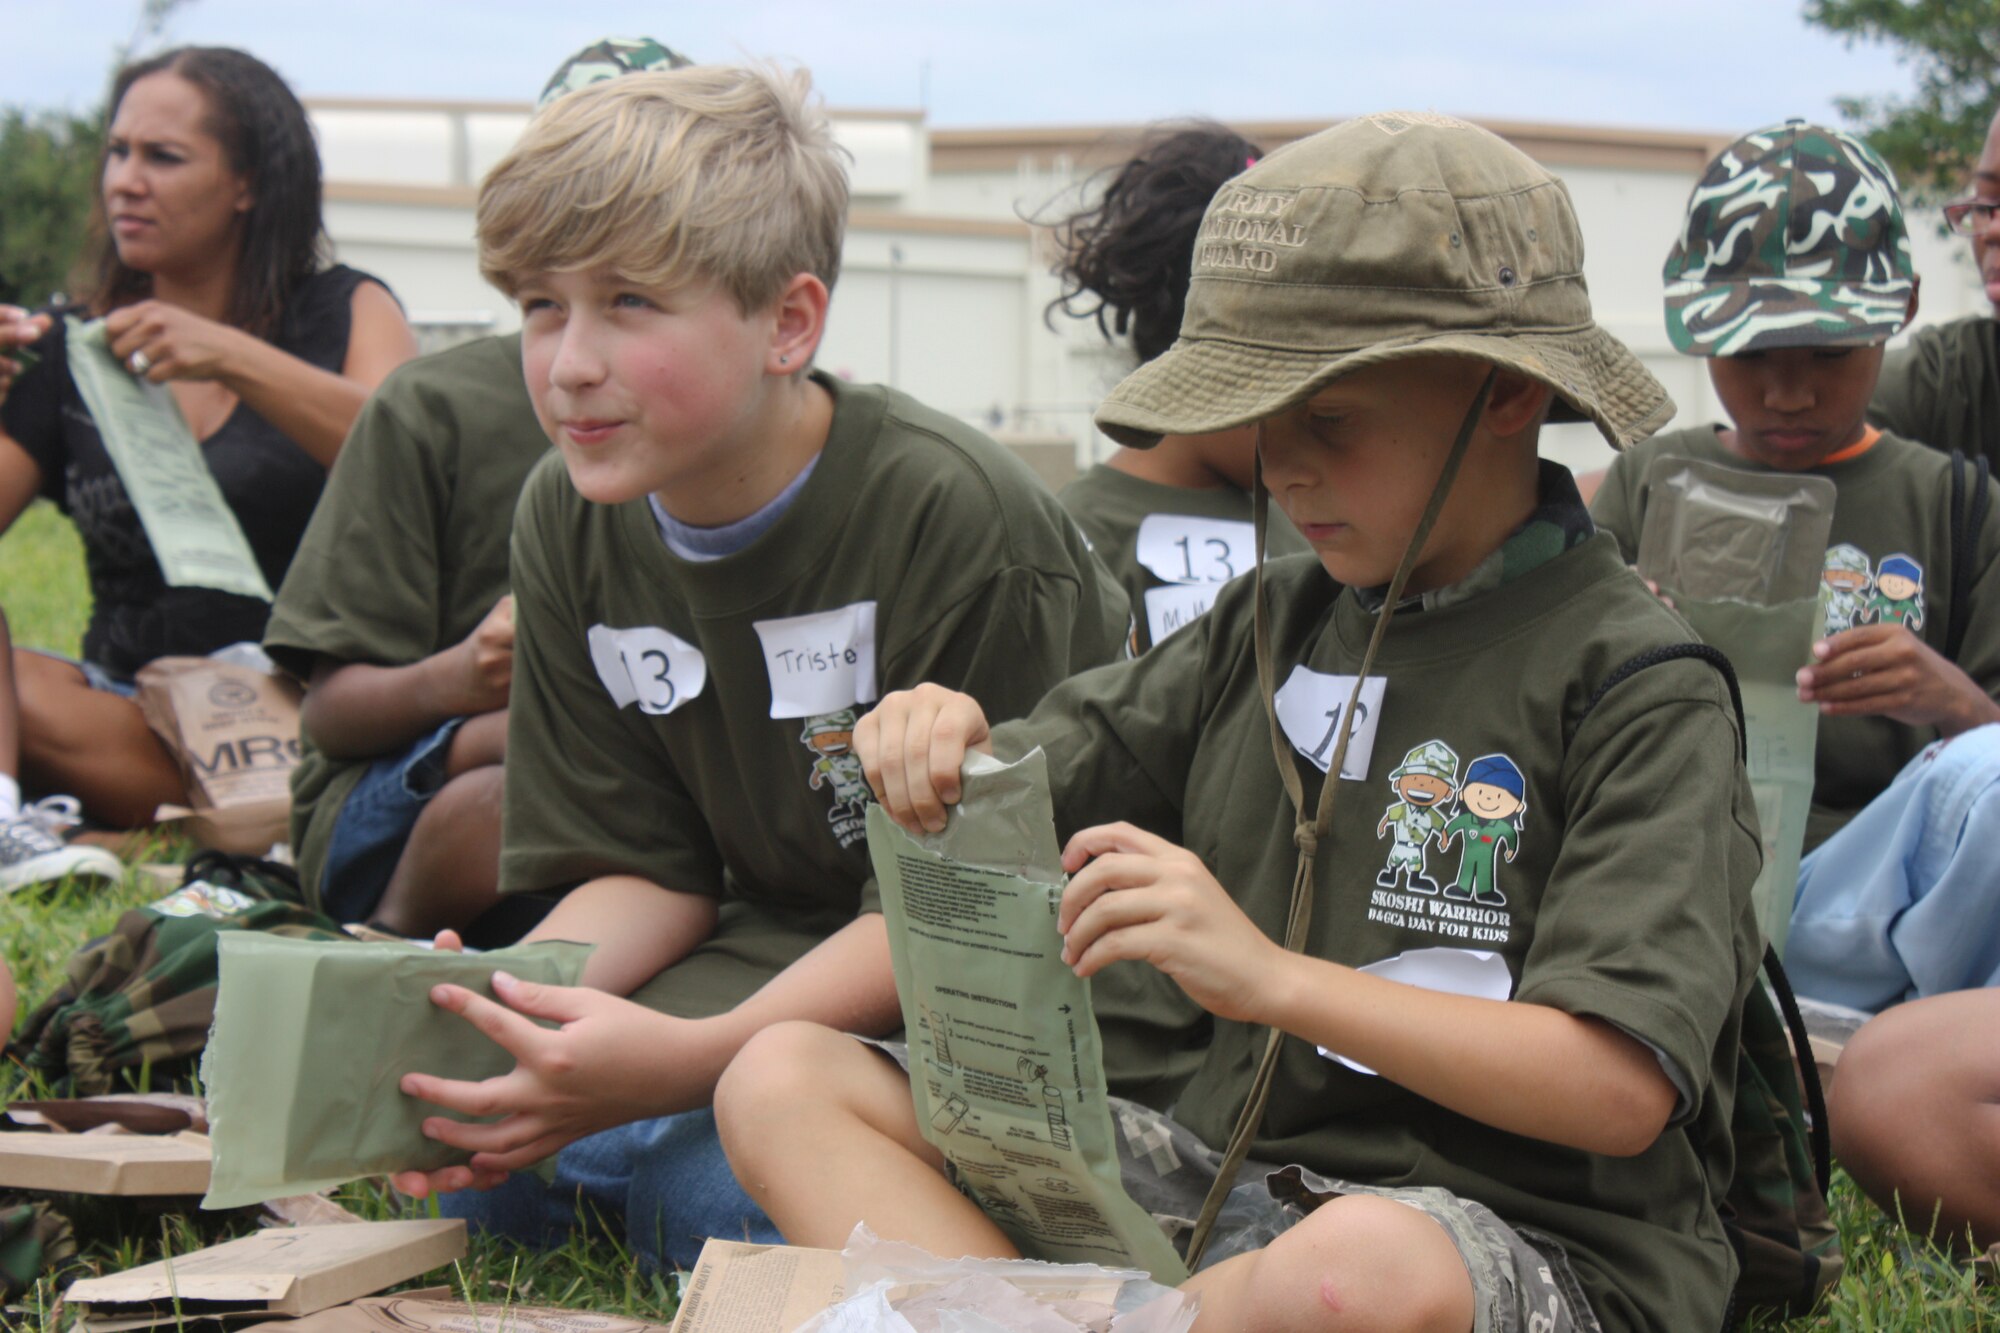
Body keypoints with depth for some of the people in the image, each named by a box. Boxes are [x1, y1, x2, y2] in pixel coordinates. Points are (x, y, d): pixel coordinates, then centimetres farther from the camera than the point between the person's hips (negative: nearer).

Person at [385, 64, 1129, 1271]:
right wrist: (511, 1002, -20)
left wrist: (696, 1059, -34)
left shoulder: (955, 514, -23)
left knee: (720, 1195, -29)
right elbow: (644, 865, 2)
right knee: (492, 1153, -16)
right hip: (785, 938, 6)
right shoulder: (568, 518, -2)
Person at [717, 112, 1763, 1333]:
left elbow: (1621, 1091, -17)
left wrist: (1273, 975, -24)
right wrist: (942, 744, -5)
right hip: (1231, 1166, 7)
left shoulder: (1632, 681, -7)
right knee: (785, 1080, -4)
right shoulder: (1269, 625, 15)